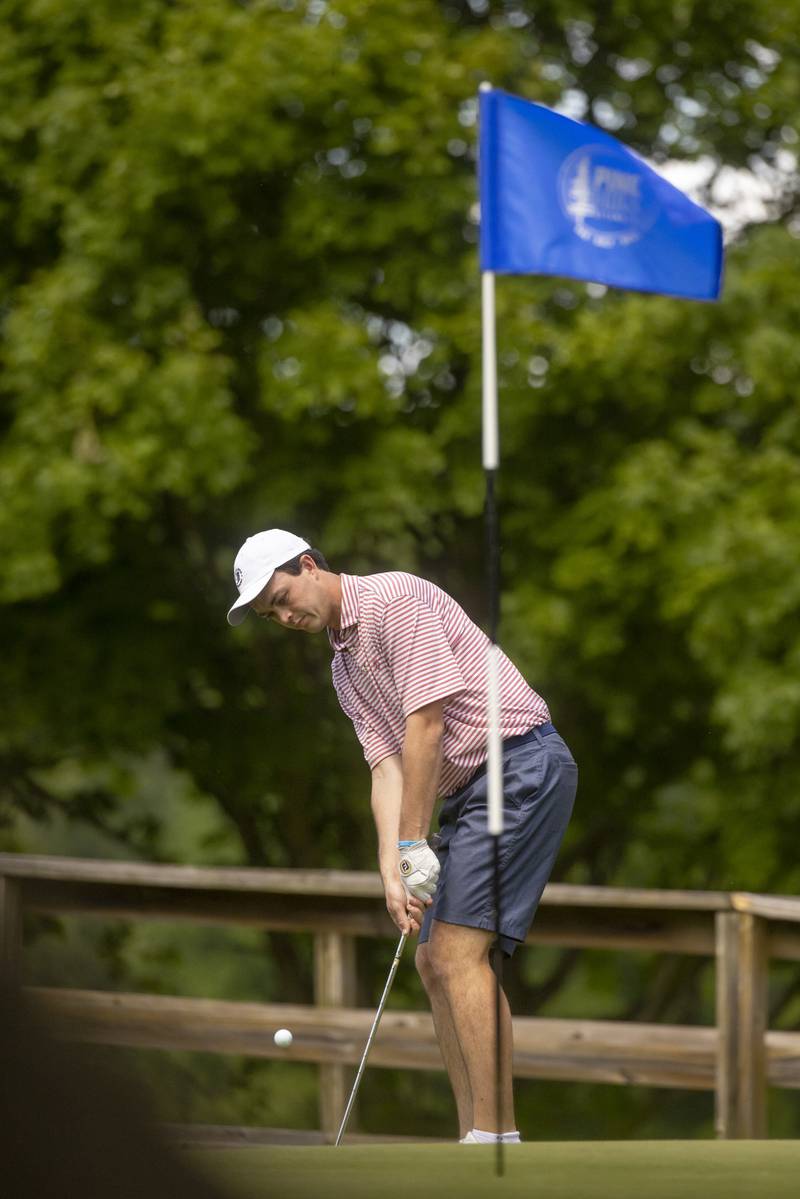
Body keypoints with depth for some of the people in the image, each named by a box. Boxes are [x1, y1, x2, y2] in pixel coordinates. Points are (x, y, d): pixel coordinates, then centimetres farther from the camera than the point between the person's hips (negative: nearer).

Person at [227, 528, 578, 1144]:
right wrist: (392, 870, -8)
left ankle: (496, 1136, -19)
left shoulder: (397, 598, -11)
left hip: (522, 764, -10)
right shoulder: (346, 667, 18)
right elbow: (387, 765, 8)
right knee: (435, 962, 7)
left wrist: (416, 845, -15)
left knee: (459, 952, -16)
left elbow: (427, 724, -17)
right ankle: (477, 1139, 8)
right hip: (472, 790, 10)